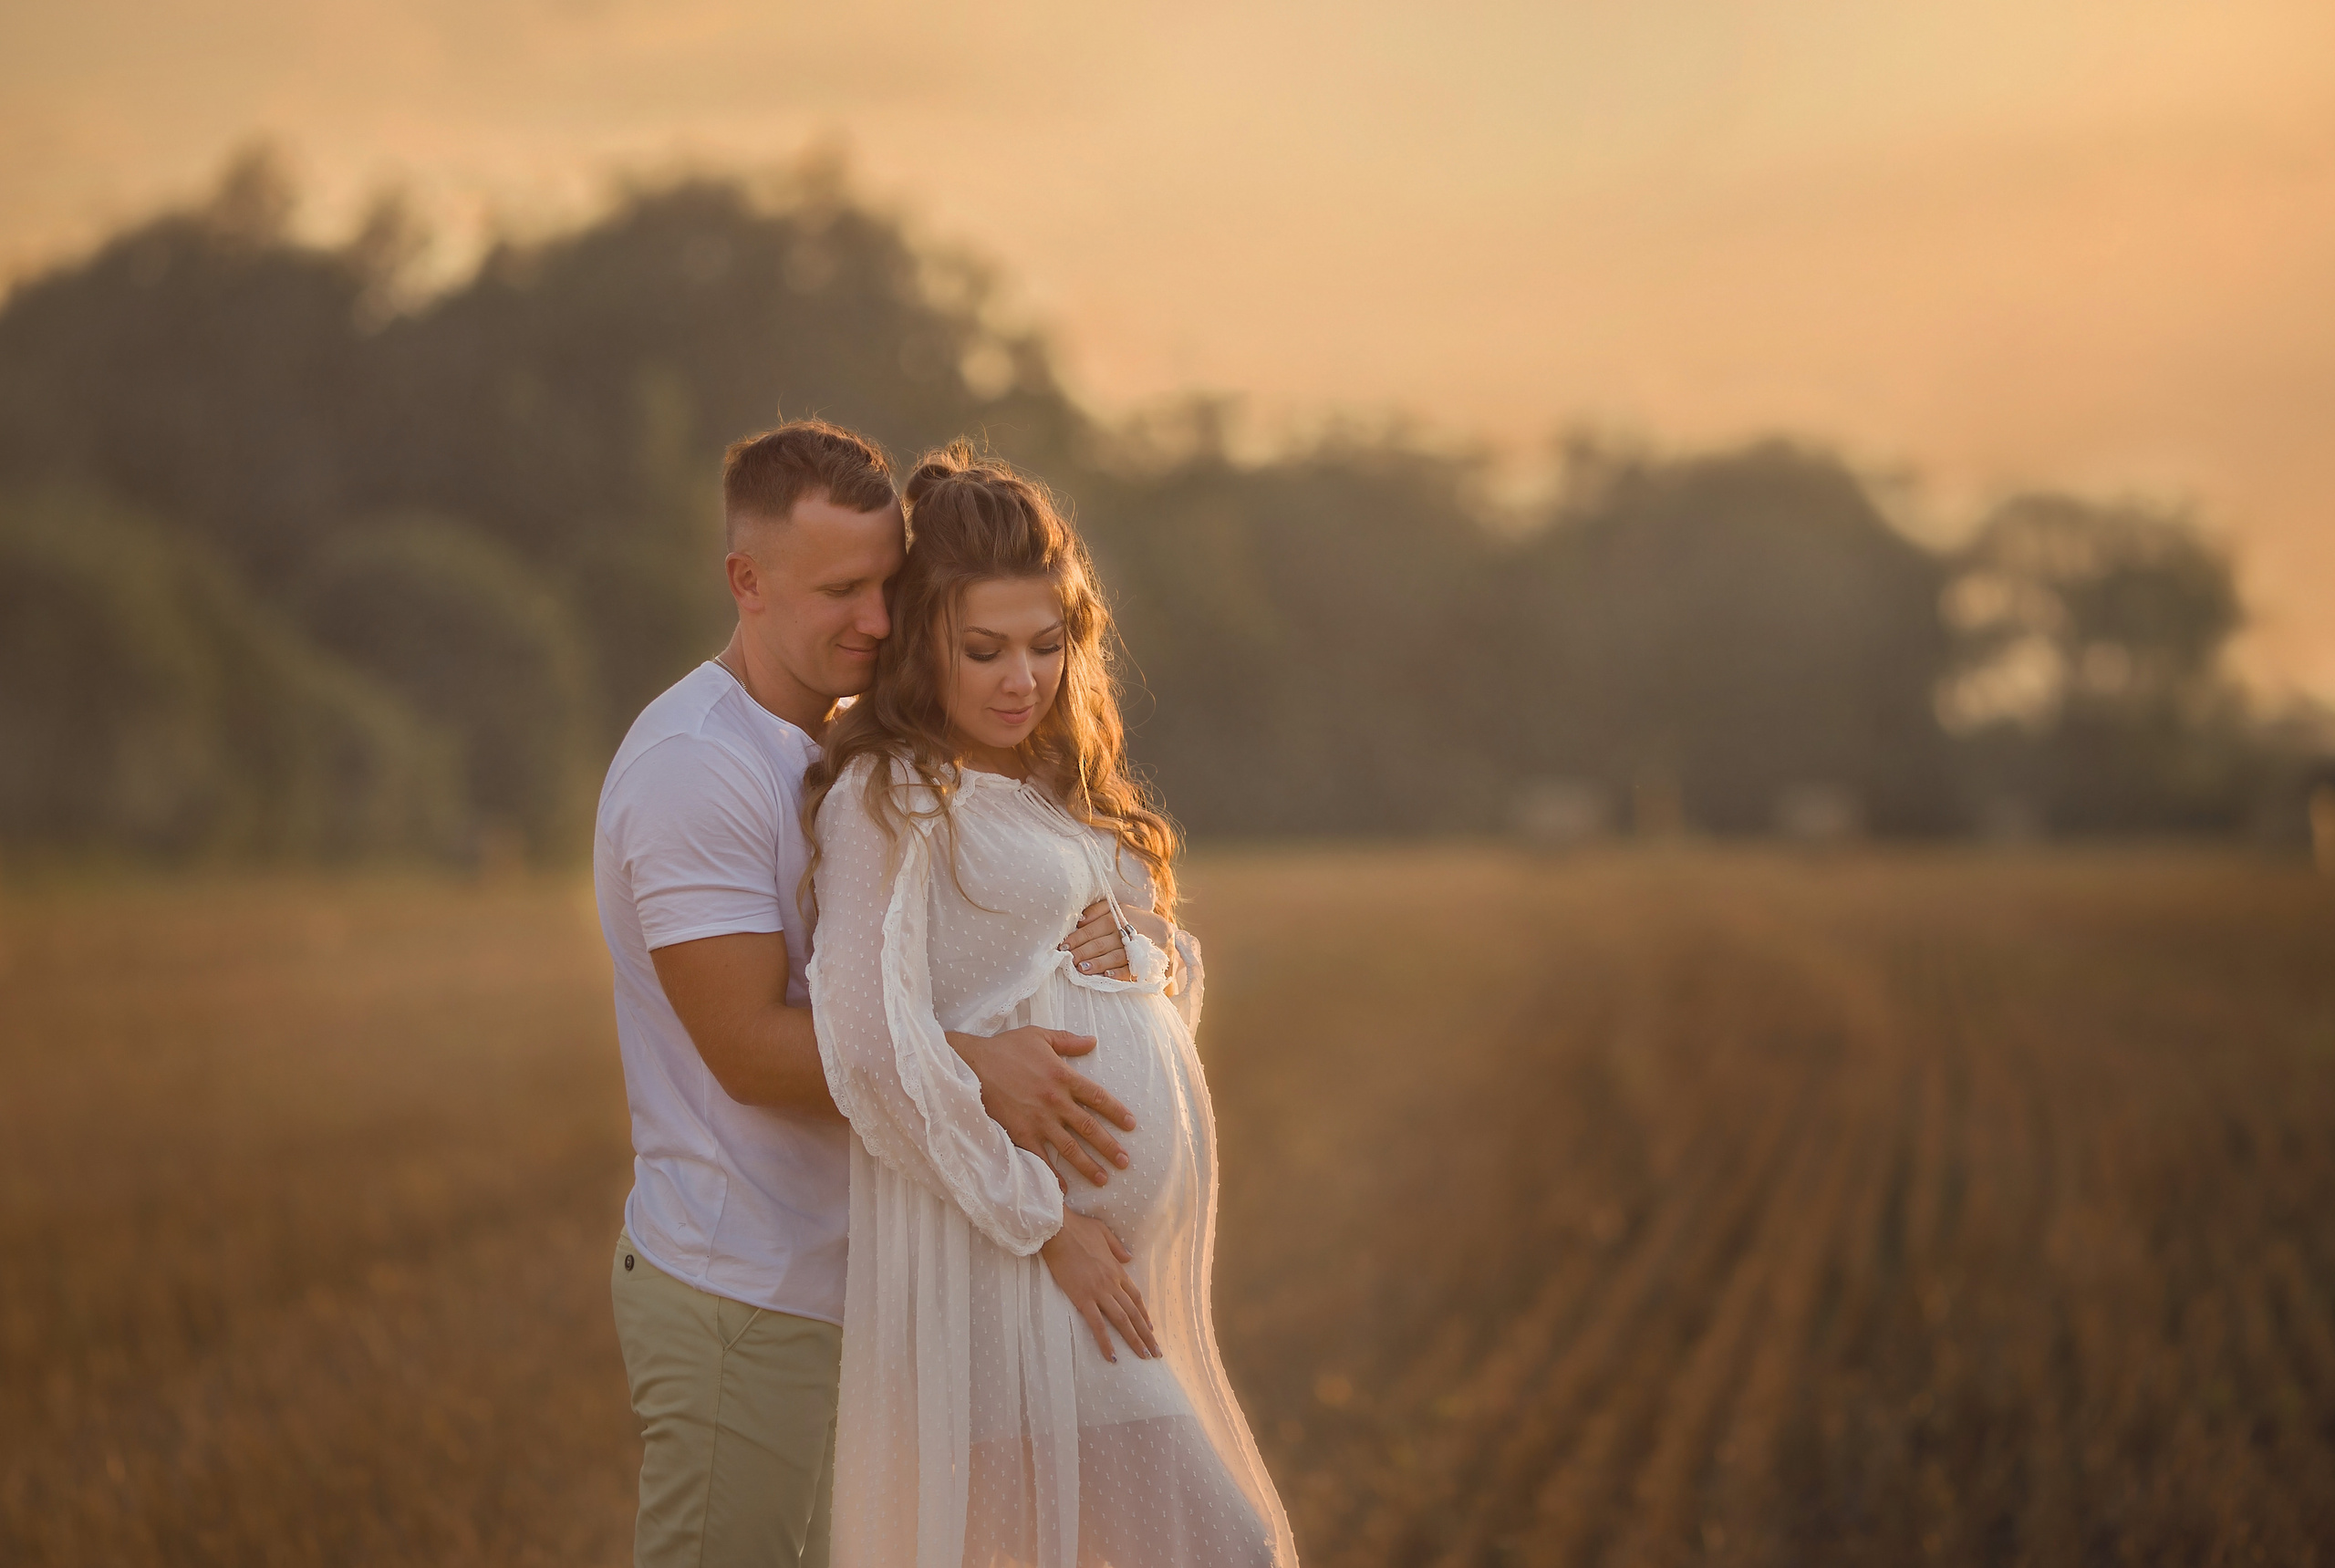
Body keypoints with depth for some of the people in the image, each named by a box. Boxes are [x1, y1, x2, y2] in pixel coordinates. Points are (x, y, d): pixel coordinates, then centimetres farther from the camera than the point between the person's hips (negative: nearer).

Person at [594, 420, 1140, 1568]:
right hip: (742, 1300, -9)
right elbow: (750, 1046, -21)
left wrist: (1080, 944, -11)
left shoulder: (846, 750, 13)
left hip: (833, 1283, 9)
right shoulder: (696, 764, -17)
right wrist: (972, 1067, -28)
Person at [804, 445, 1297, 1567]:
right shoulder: (891, 794, -8)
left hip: (1129, 1258, 8)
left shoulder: (1060, 792, 18)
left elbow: (1163, 970, 25)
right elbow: (872, 1044, -18)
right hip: (1009, 1265, -8)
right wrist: (1043, 1223, -17)